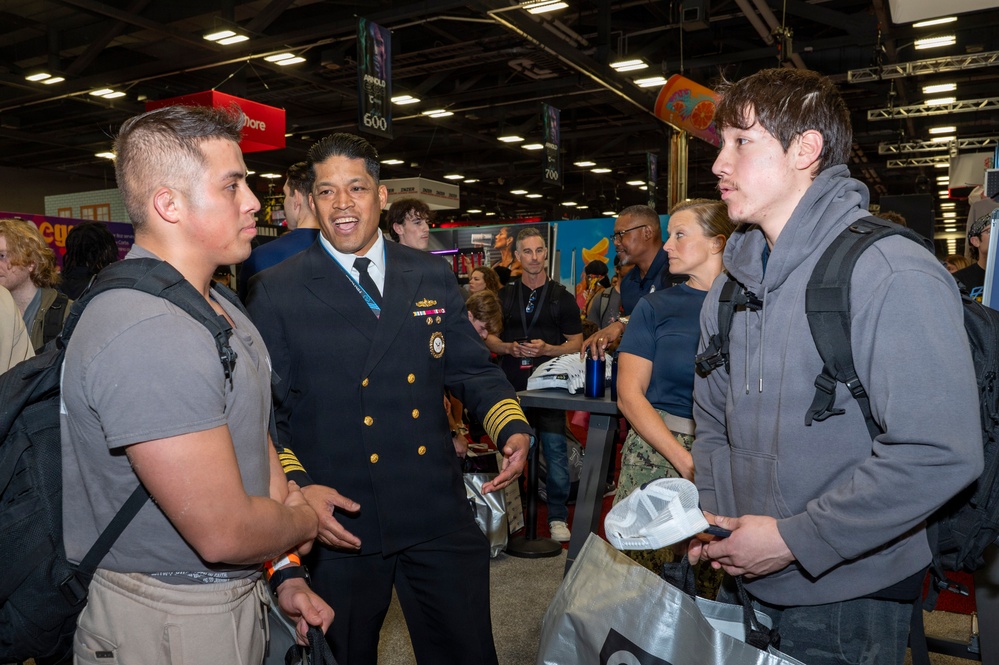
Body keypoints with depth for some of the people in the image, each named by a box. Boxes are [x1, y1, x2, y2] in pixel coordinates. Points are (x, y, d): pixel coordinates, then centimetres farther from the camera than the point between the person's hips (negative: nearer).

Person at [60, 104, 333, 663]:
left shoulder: (221, 308, 5)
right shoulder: (147, 335, -29)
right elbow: (224, 533, -29)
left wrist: (288, 574, 5)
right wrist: (305, 521, -8)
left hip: (230, 595, 9)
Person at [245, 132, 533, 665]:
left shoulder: (433, 276, 6)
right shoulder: (275, 292, -3)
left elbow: (471, 368, 9)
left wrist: (512, 429, -7)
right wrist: (296, 487, -16)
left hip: (440, 519, 3)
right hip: (339, 524, -2)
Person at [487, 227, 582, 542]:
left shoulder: (562, 297, 5)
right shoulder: (504, 295, 11)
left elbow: (576, 342, 4)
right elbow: (488, 337, 11)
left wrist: (548, 349, -14)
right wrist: (509, 348, -9)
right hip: (511, 386, 2)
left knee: (556, 451, -6)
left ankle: (558, 516, 7)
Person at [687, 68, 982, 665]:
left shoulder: (893, 275, -19)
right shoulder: (732, 284, 5)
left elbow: (941, 454, -26)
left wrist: (794, 539, -22)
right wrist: (710, 512, -2)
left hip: (847, 598, -7)